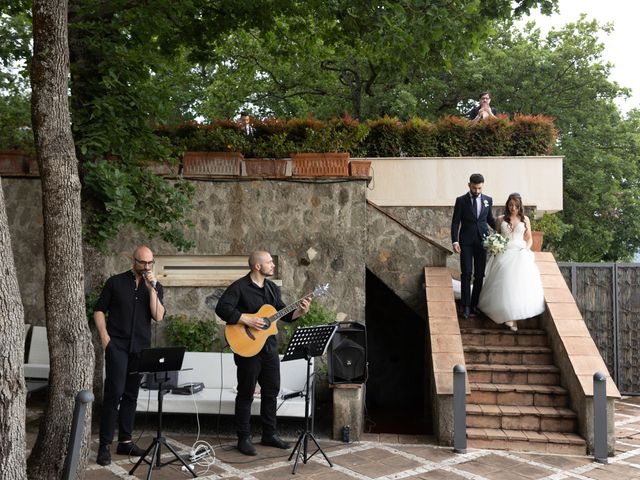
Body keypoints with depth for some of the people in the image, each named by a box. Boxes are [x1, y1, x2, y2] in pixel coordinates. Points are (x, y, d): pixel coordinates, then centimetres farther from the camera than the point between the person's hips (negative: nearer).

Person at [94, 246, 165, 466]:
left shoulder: (155, 286, 8)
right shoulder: (115, 282, 2)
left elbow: (158, 316, -5)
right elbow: (99, 310, 4)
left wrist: (151, 289, -12)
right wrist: (104, 336, -8)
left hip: (140, 346, 3)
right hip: (117, 345, -3)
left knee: (131, 394, 9)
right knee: (114, 392, -11)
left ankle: (125, 441, 18)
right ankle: (104, 445, -4)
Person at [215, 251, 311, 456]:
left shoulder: (272, 288, 11)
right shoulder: (239, 287, -13)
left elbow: (283, 314, 16)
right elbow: (222, 308, -23)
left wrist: (300, 312, -1)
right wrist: (247, 319, -26)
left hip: (269, 347, 7)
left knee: (271, 391, 13)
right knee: (246, 393, 2)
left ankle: (270, 434, 26)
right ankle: (244, 439, 13)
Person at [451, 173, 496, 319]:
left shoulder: (488, 200, 6)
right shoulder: (461, 200, -3)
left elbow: (490, 219, 17)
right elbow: (455, 222, -4)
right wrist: (455, 241, -13)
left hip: (482, 241, 3)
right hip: (466, 242, -2)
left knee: (480, 274, 5)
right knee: (466, 274, -5)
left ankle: (475, 303, 16)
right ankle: (466, 306, 1)